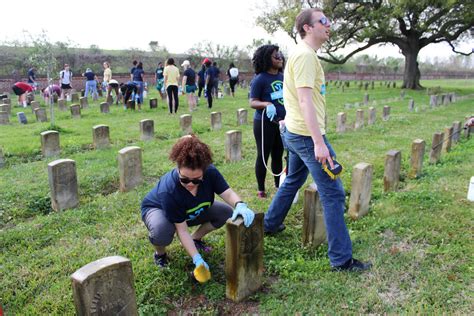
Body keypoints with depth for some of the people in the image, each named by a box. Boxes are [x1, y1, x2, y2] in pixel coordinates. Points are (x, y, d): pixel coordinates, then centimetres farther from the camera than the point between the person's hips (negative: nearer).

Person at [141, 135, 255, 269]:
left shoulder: (210, 172, -30)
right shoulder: (168, 191, -40)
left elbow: (228, 193, -28)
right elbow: (182, 230, -35)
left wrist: (240, 205, -51)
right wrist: (197, 259, -37)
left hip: (191, 213, 5)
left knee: (226, 212, -11)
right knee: (162, 231, -40)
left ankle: (195, 239, 12)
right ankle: (160, 253, -2)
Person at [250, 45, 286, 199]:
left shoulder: (283, 77, 7)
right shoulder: (260, 79, -11)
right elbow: (252, 102, -12)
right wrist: (267, 104, -30)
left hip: (282, 123, 6)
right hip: (265, 123, -6)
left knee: (278, 155, 15)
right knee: (263, 156, 5)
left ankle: (279, 186, 28)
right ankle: (261, 189, 18)